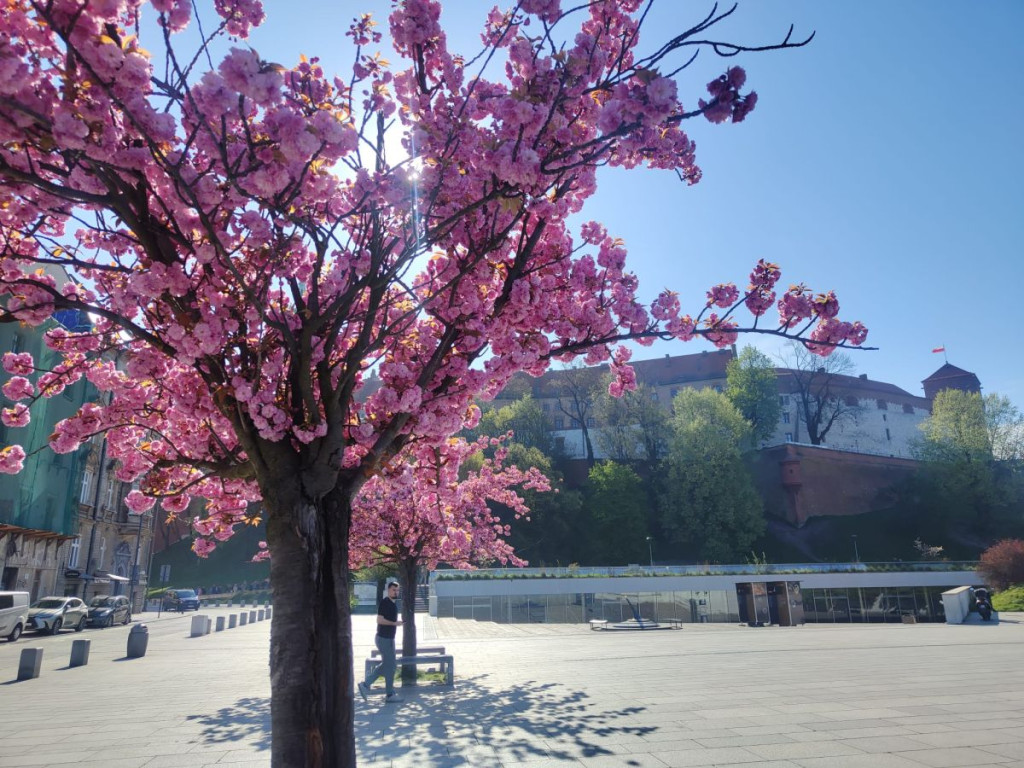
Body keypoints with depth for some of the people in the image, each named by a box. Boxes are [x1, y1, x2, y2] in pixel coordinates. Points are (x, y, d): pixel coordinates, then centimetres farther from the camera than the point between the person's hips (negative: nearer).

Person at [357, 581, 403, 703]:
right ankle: (390, 694, 8)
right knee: (390, 666, -1)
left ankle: (365, 685, 18)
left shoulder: (393, 604, 12)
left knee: (385, 665, 15)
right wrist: (395, 623, -24)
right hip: (384, 639, -9)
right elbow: (379, 620, -23)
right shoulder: (384, 603, -16)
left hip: (389, 639, 9)